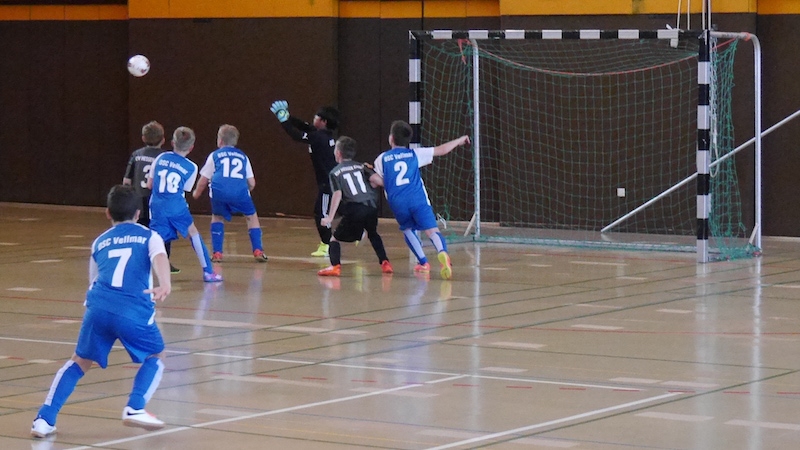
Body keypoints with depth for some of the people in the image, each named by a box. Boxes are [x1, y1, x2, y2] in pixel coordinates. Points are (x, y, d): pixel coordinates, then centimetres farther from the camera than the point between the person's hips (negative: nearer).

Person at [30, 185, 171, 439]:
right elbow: (159, 258, -4)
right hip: (134, 310, -2)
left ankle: (44, 419, 9)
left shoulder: (100, 242, 27)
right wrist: (165, 285, -23)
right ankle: (135, 409, 3)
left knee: (80, 361, 20)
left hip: (98, 306, 3)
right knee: (156, 357, 22)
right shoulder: (149, 236, 19)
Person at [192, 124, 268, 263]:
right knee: (251, 216, 22)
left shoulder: (214, 155, 20)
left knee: (217, 216, 26)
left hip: (219, 190, 0)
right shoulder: (243, 156, 25)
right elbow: (252, 183, 22)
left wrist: (197, 192, 41)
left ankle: (217, 253, 17)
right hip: (240, 191, 1)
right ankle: (258, 251, 10)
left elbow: (203, 180, 21)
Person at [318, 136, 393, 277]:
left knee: (335, 238, 9)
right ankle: (385, 263, 24)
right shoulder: (360, 167, 18)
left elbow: (337, 194, -7)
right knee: (373, 234, 31)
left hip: (354, 209, -4)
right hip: (372, 207, 4)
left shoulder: (335, 172, 7)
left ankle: (335, 266, -11)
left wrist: (330, 217, -10)